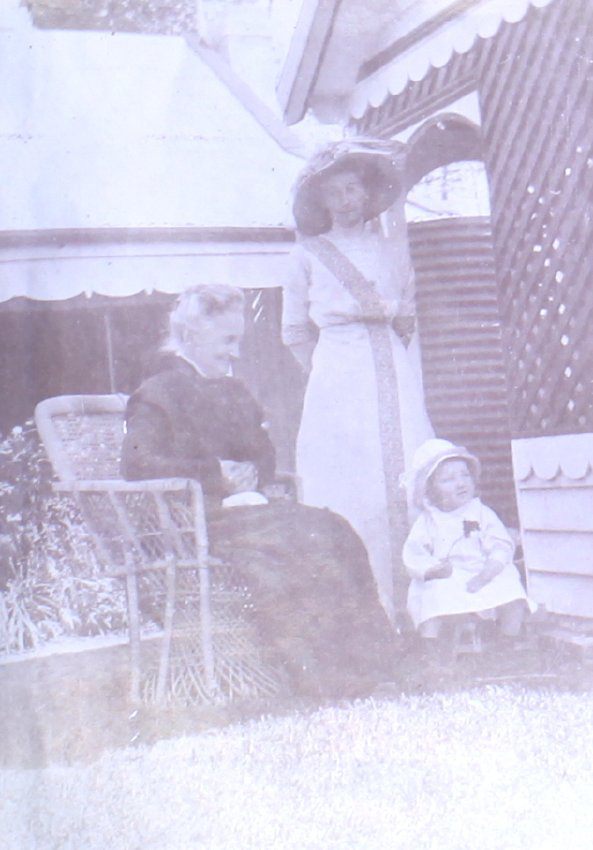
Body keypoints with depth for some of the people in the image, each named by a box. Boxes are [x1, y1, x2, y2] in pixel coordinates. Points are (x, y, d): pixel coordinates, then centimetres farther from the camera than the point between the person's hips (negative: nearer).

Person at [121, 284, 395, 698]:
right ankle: (318, 673, -25)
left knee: (332, 530, -17)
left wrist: (256, 478, 1)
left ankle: (354, 661, -21)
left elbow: (263, 450, 27)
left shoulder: (232, 390, 23)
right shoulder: (157, 394, -3)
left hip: (245, 505, 8)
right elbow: (137, 462, -17)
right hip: (201, 520, -8)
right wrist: (217, 475, -16)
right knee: (302, 537, -29)